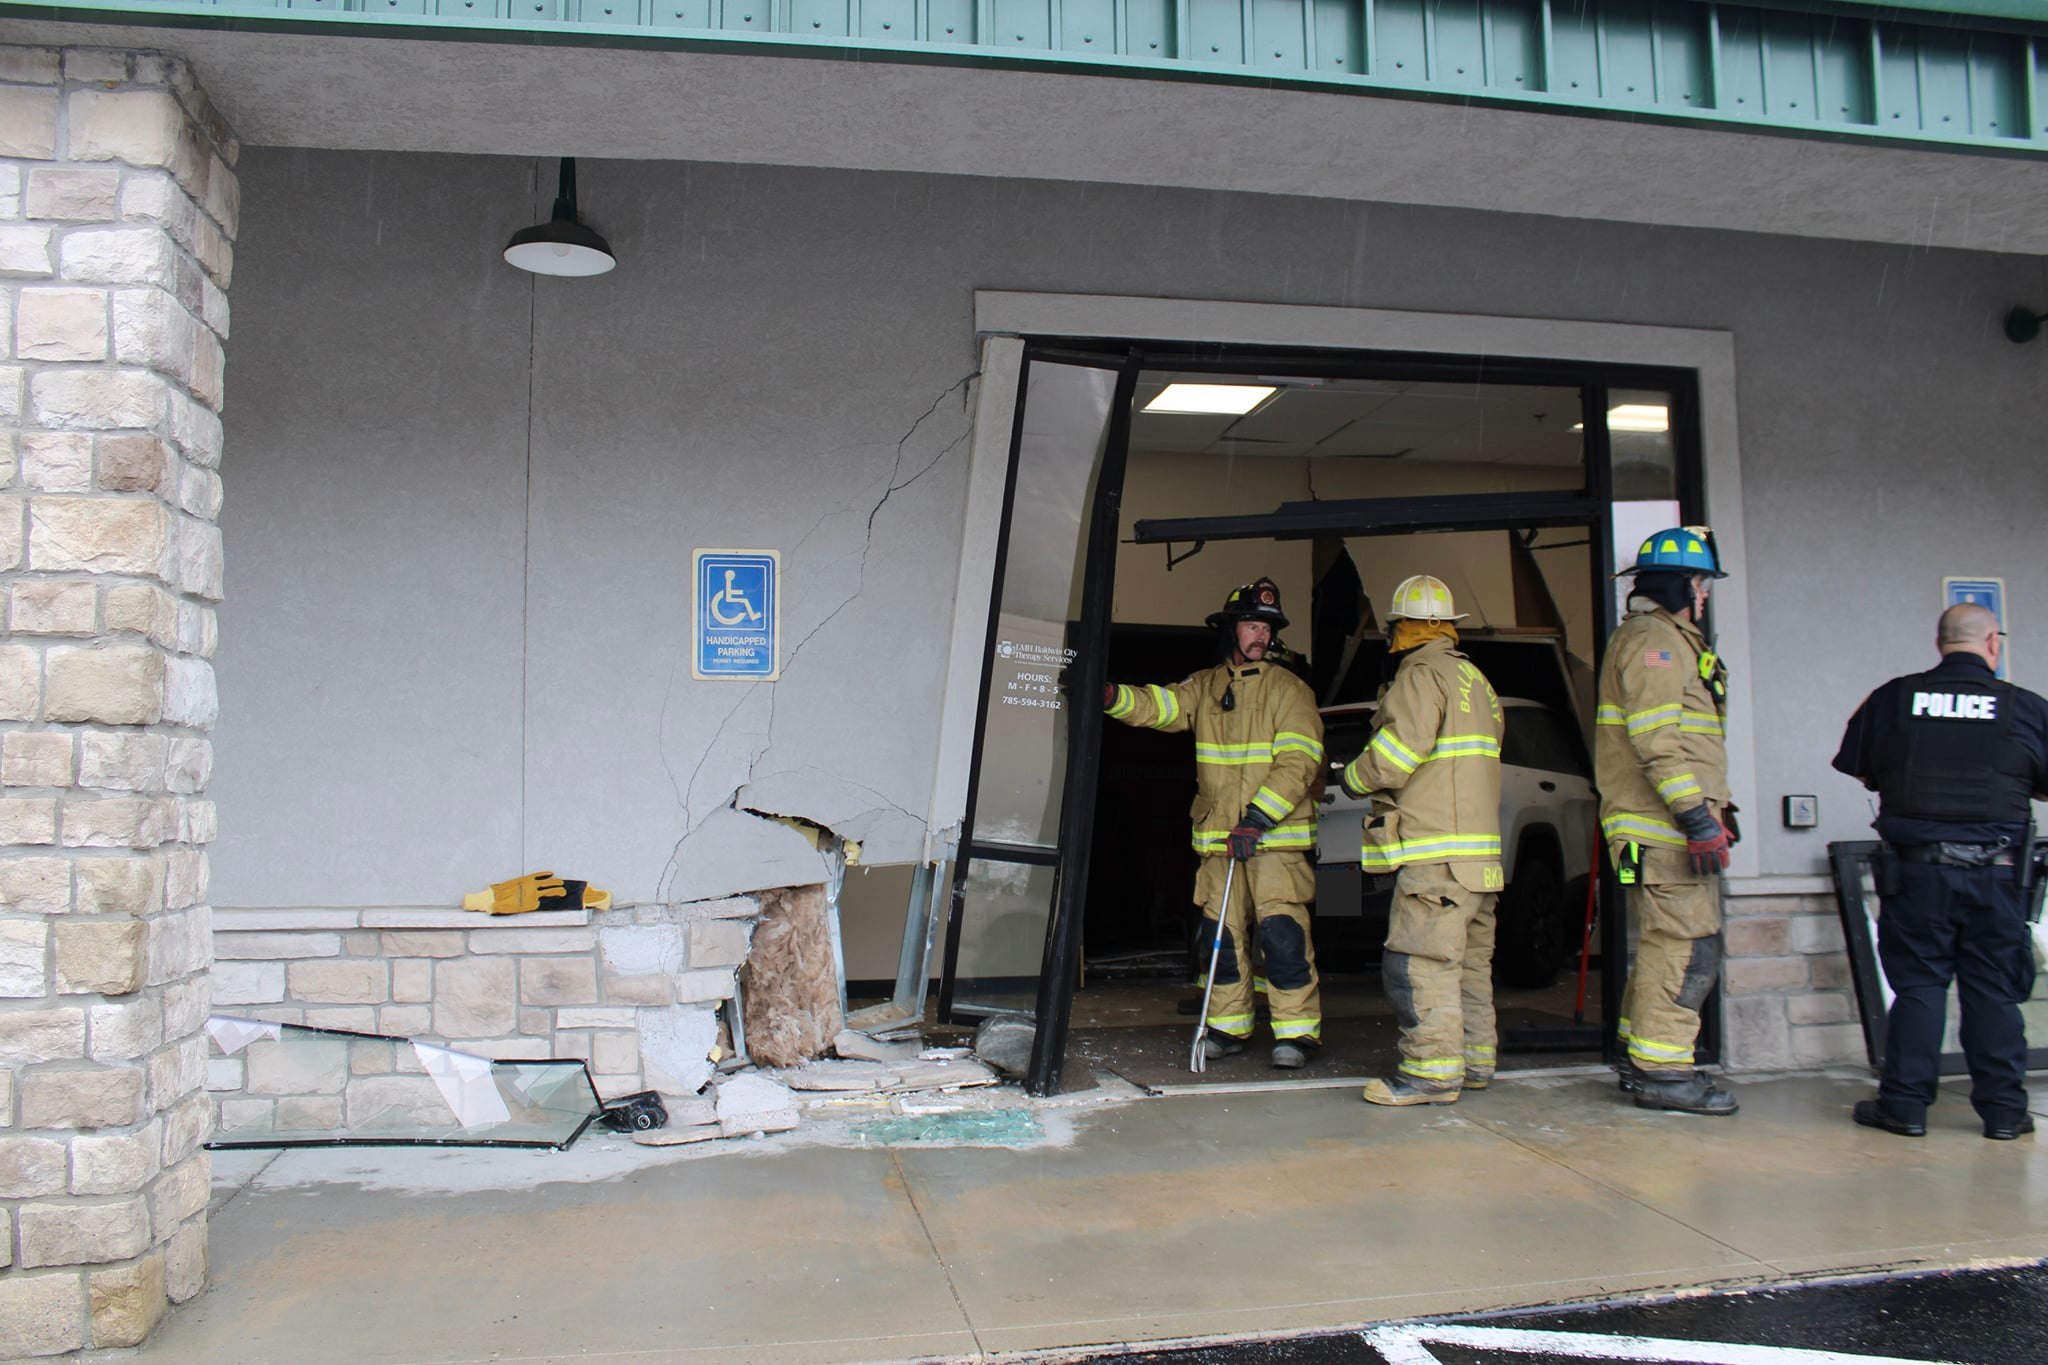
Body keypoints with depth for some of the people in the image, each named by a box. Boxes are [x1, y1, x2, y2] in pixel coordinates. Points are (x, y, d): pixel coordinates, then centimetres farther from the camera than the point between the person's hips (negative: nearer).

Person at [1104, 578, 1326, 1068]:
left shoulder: (1289, 689, -1)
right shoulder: (1204, 687, 13)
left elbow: (1298, 762, -10)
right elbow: (1158, 706, -2)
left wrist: (1257, 820, -19)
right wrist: (1111, 696, -23)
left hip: (1277, 834, -4)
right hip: (1217, 835, 4)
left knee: (1281, 931, -10)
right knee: (1222, 932, 8)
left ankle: (1296, 1031, -1)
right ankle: (1228, 1026, 20)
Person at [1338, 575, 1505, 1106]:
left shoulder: (1423, 675, -9)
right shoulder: (1475, 680, 22)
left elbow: (1393, 756, -18)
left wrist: (1354, 777, 1)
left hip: (1436, 853, -10)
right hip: (1479, 853, 10)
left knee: (1419, 961, -10)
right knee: (1468, 959, 15)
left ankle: (1432, 1069, -11)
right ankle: (1473, 1060, 22)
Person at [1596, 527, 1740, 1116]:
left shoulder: (1670, 639, 24)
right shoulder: (1651, 639, -12)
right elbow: (1657, 741, -22)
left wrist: (1716, 806, 26)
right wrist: (1695, 815, -24)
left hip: (1666, 824, 11)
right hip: (1664, 829, -11)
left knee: (1662, 943, 15)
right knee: (1686, 946, -9)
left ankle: (1639, 1056, 22)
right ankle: (1661, 1072, -5)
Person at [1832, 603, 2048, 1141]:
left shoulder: (1892, 698, -1)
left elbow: (1859, 770, 8)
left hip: (1916, 868, 0)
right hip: (1996, 873, 0)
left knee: (1916, 985, 6)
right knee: (1994, 990, 8)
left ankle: (1904, 1103, 8)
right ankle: (2003, 1109, 14)